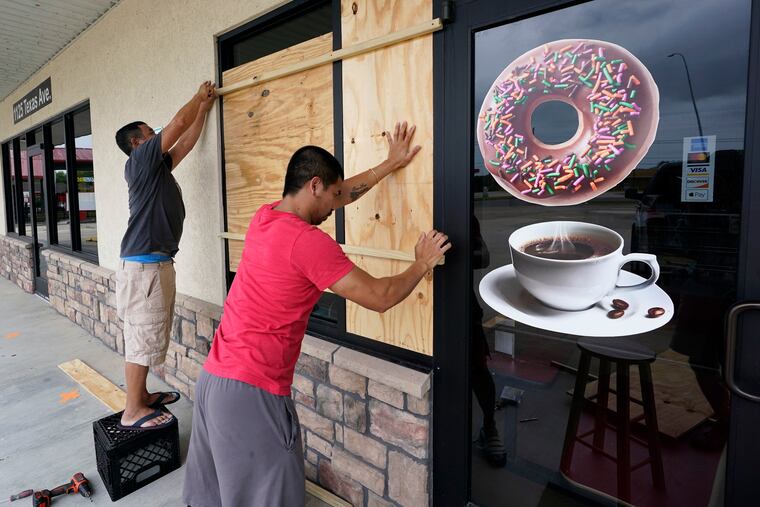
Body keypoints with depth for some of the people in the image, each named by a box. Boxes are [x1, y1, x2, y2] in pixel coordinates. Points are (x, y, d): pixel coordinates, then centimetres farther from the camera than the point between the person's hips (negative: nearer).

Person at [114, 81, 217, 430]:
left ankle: (142, 396, 26)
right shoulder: (139, 160, -6)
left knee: (144, 335, 15)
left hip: (154, 262, 10)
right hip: (144, 265, -10)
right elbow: (178, 122, -6)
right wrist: (199, 97, 10)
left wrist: (204, 108, 27)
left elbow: (185, 143, 26)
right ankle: (133, 412, 5)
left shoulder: (157, 166, 19)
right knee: (142, 337, -4)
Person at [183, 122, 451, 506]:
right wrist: (422, 264, 2)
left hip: (213, 378, 9)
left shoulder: (264, 217, 6)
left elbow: (339, 195, 18)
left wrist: (389, 165, 23)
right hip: (251, 391, -9)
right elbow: (379, 297, -15)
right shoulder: (308, 241, -19)